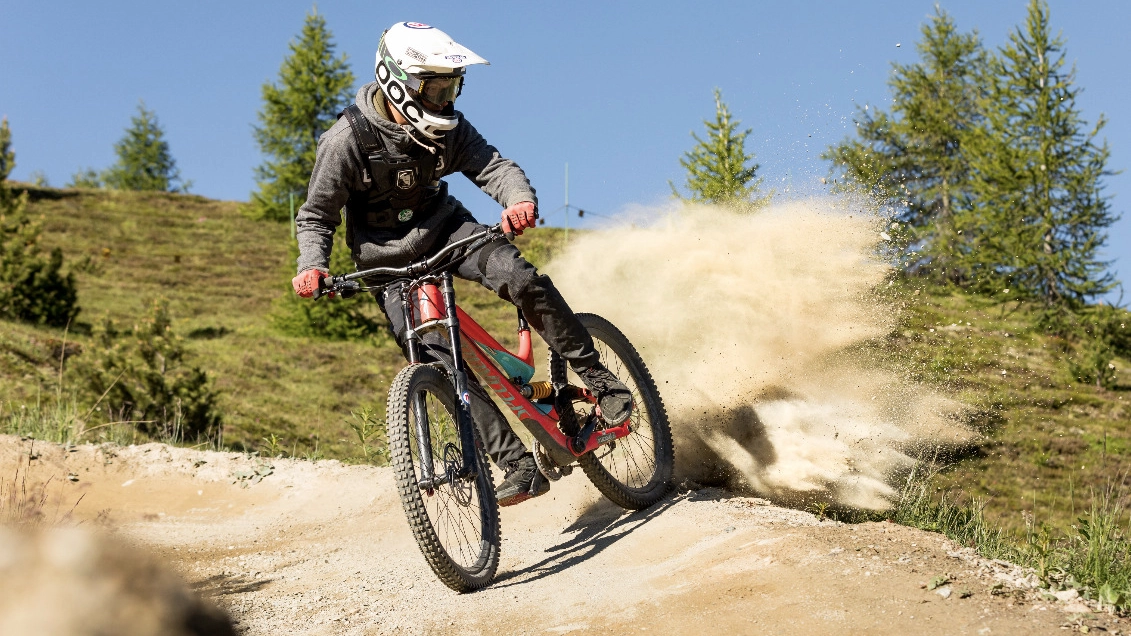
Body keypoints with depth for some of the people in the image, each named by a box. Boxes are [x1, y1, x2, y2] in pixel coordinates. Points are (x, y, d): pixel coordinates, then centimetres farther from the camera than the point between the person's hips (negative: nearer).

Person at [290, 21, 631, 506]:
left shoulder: (446, 128, -10)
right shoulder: (348, 139, -21)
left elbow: (492, 166, -20)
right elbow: (316, 216, -13)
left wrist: (521, 201, -43)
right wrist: (312, 265, -33)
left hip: (442, 226, 3)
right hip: (390, 256, -2)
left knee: (522, 280, -26)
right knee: (440, 362, -16)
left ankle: (599, 380, -11)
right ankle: (520, 466, -12)